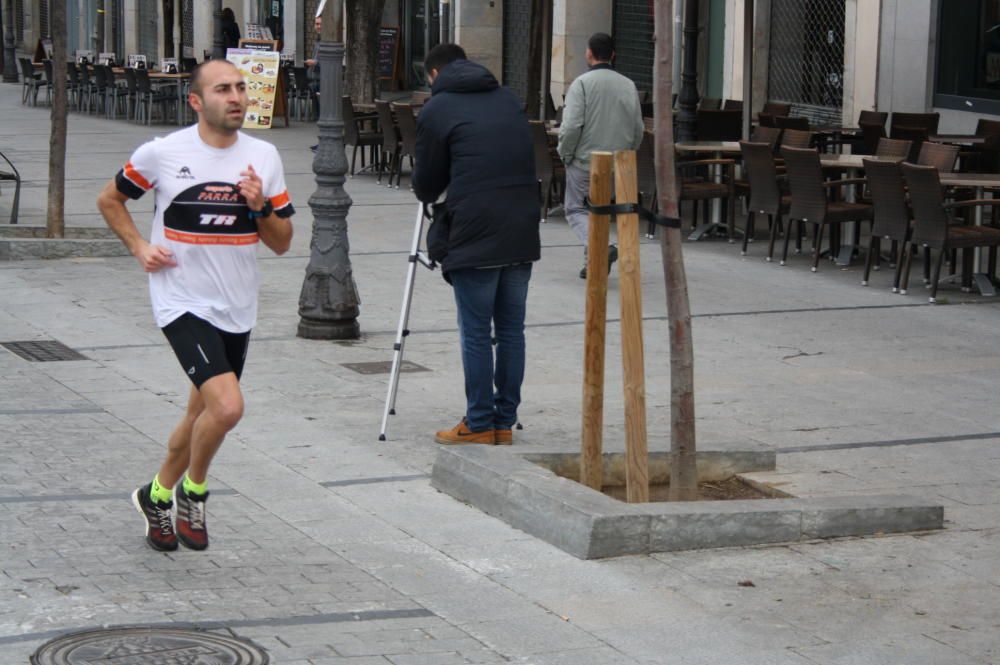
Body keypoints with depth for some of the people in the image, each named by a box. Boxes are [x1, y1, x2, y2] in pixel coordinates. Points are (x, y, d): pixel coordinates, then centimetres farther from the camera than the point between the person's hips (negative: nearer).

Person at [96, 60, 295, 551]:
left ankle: (157, 495, 40)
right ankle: (193, 491, 6)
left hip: (236, 309, 5)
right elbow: (109, 200, 10)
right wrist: (139, 247, -3)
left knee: (203, 415, 16)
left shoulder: (263, 157, 2)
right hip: (183, 303, -5)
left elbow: (281, 243, 6)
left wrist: (261, 206, -13)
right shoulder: (161, 153, -7)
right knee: (227, 406, -21)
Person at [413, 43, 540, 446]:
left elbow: (425, 186, 6)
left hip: (475, 235, -5)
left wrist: (429, 195, 29)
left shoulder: (437, 110, 1)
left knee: (476, 333, 1)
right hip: (522, 232, 5)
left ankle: (479, 424, 5)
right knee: (511, 328, 11)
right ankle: (505, 421, 15)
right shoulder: (509, 100, 18)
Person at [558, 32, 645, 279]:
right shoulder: (628, 86, 4)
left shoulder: (582, 83, -11)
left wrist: (565, 154, -1)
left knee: (576, 209, 6)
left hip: (584, 161, -5)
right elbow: (638, 128, 9)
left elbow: (571, 125, -17)